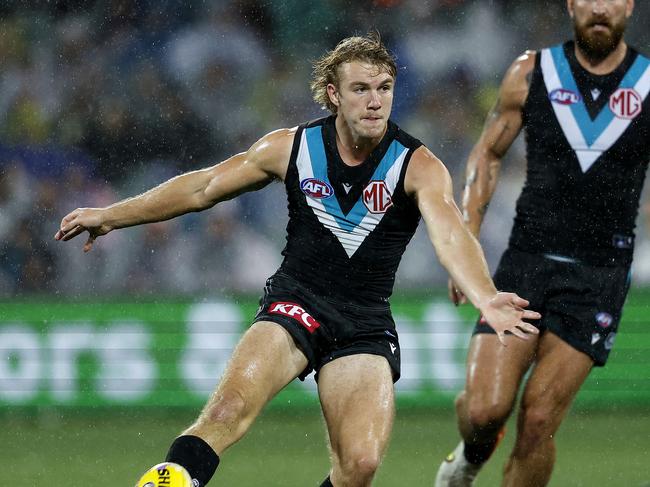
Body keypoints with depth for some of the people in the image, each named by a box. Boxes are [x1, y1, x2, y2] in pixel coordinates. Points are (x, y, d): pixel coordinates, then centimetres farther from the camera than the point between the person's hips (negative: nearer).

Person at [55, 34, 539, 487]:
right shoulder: (291, 147, -2)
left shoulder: (418, 167, -10)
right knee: (228, 408, -28)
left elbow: (449, 232, -30)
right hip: (295, 303, 0)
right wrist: (111, 216, 16)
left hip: (366, 326, 0)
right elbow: (203, 187, 11)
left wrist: (486, 298, -50)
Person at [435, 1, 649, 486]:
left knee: (539, 420, -9)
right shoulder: (530, 73, 4)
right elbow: (488, 154, 13)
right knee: (484, 408, -10)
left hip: (600, 276, -1)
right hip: (527, 259, 1)